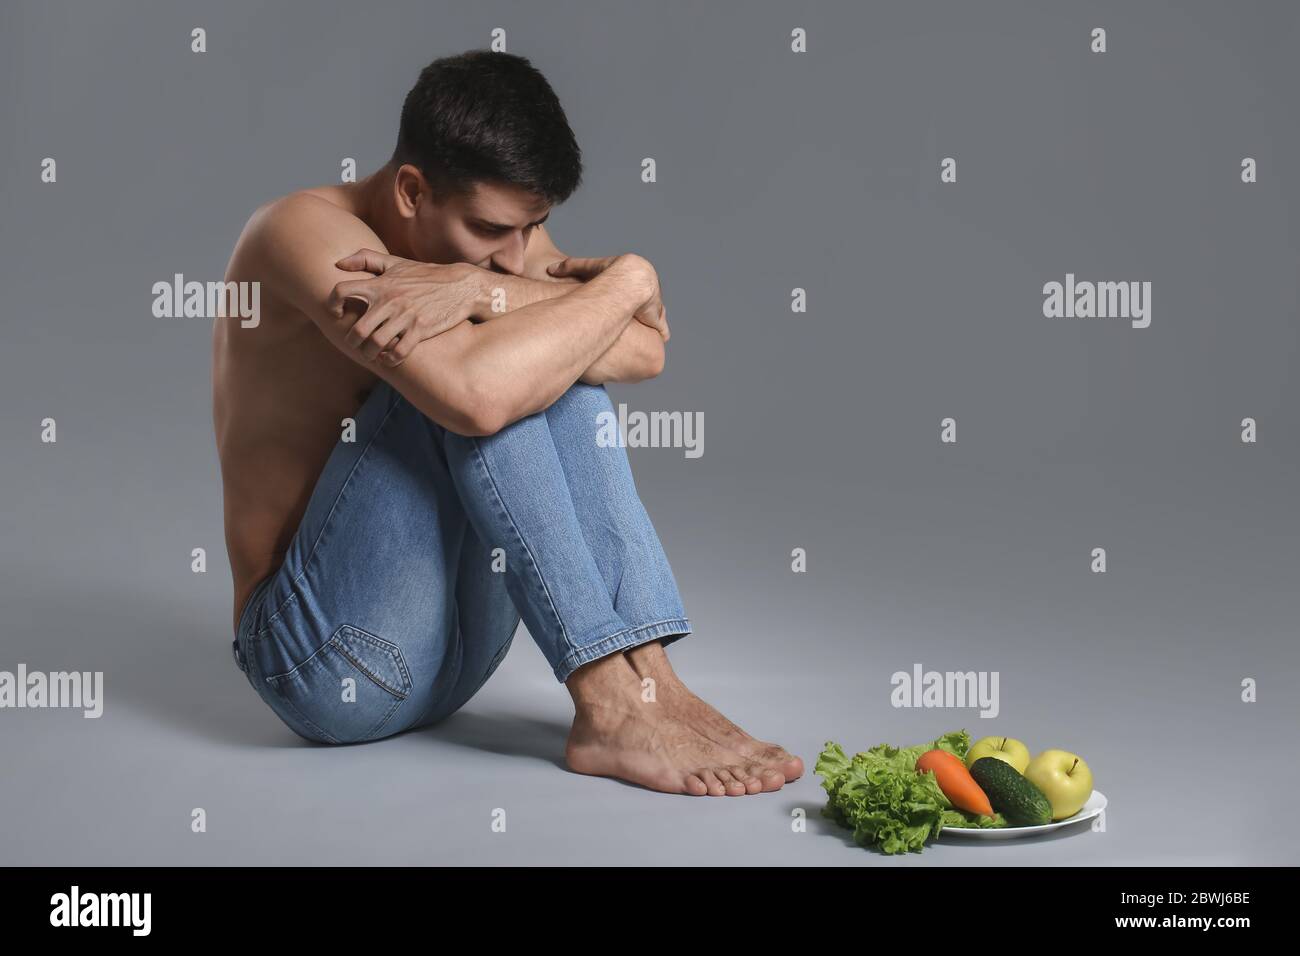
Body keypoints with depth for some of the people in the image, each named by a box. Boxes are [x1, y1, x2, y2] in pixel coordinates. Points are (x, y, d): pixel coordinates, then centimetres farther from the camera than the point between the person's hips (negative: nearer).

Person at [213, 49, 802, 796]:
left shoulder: (498, 232, 5)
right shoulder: (307, 231, -16)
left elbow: (645, 349, -13)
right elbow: (473, 395, -33)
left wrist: (486, 290, -27)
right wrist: (627, 279, -20)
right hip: (324, 654, -6)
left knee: (559, 358, -10)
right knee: (455, 371, -25)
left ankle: (647, 675, -21)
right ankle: (611, 701, -26)